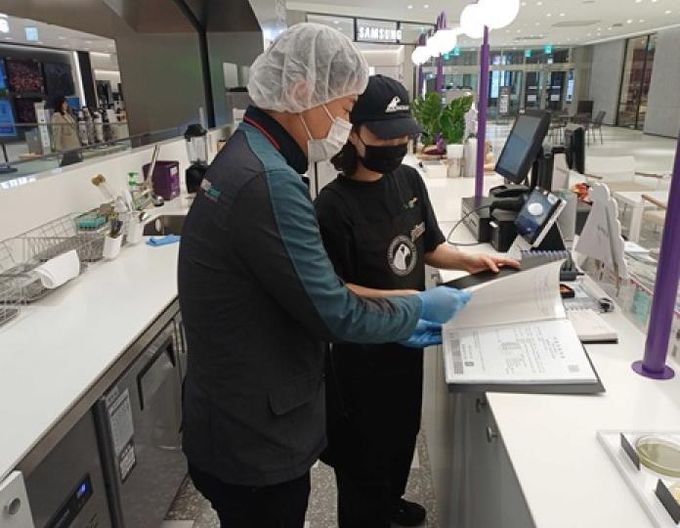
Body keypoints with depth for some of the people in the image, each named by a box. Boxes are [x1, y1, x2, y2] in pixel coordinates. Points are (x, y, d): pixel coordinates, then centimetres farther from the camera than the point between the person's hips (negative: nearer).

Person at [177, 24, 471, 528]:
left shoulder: (248, 156, 5)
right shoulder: (268, 180, -28)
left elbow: (303, 294, 9)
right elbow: (334, 314, -24)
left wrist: (402, 324, 7)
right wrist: (422, 307, -6)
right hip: (255, 439, -9)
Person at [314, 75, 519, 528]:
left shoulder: (409, 180, -1)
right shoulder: (334, 204, -22)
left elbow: (430, 247, 8)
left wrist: (473, 261, -9)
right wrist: (398, 299, -30)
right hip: (362, 346, -7)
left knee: (404, 428, 26)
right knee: (365, 446, 12)